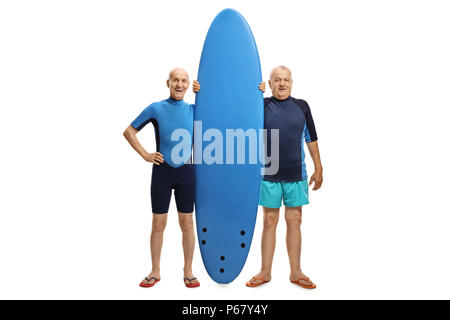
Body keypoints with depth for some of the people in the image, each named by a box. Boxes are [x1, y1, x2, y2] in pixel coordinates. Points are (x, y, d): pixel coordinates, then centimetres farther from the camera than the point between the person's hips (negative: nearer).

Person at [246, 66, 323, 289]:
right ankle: (265, 272, 20)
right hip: (269, 174, -1)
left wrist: (318, 169, 8)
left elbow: (311, 139, 10)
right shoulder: (262, 105, 2)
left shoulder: (301, 106, 6)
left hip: (296, 175, 2)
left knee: (294, 221, 8)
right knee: (269, 222, 7)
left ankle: (296, 272, 22)